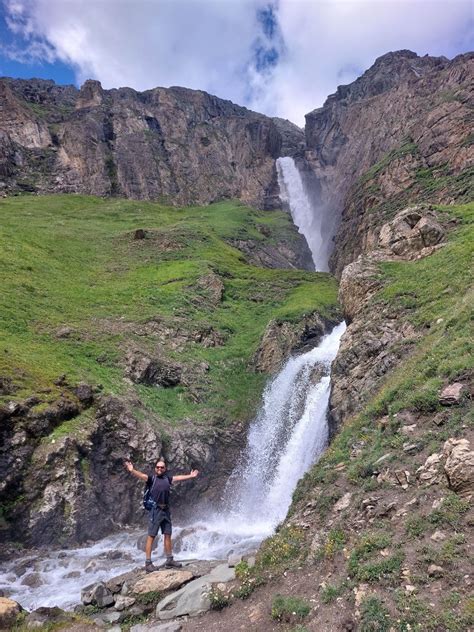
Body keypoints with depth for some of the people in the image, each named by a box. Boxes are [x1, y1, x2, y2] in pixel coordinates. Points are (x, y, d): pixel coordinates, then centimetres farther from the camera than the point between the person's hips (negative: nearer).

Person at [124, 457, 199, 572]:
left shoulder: (167, 478, 11)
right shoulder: (152, 479, -4)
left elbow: (179, 477, 24)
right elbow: (142, 475, -21)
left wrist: (190, 476, 35)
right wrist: (132, 470, -40)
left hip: (166, 510, 5)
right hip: (155, 510, -5)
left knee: (167, 535, 11)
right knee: (151, 536, -2)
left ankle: (169, 560, 23)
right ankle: (148, 563, 4)